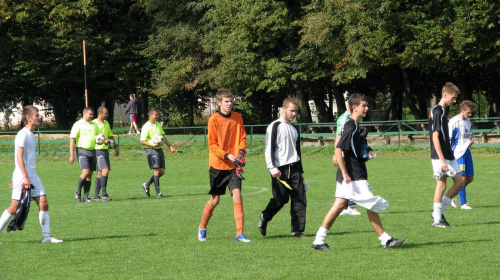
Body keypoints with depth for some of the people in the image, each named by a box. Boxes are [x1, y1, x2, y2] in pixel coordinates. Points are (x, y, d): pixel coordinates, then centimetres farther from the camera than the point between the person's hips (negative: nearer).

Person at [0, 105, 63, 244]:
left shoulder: (31, 135, 15)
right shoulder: (23, 135, -12)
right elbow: (19, 157, -18)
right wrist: (25, 177, -23)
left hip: (32, 175, 8)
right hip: (22, 176, -8)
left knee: (43, 203, 1)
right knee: (15, 207, -5)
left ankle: (46, 236, 4)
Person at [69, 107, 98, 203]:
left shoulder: (94, 125, 15)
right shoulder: (78, 125, -4)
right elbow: (72, 140, -7)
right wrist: (72, 155, -14)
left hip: (93, 151, 6)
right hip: (82, 151, -6)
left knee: (90, 174, 3)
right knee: (85, 172, -18)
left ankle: (86, 197, 7)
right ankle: (78, 192, 1)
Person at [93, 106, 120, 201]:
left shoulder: (106, 123, 17)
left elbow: (110, 136, 26)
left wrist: (115, 147, 19)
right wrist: (103, 141, -25)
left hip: (105, 150, 8)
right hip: (98, 150, -8)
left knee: (100, 173, 8)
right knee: (105, 170, -17)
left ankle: (96, 195, 12)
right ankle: (104, 194, -15)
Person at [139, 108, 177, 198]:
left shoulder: (158, 124, 15)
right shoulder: (146, 127, -8)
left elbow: (163, 137, 25)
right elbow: (142, 141, -12)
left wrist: (170, 146, 17)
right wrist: (152, 145, -24)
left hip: (159, 149, 8)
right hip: (151, 150, -8)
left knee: (162, 171, 5)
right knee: (156, 170, -12)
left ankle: (147, 185, 21)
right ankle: (158, 192, -9)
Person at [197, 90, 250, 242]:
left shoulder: (237, 118, 6)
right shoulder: (214, 120, -6)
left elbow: (242, 138, 10)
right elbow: (212, 144, -7)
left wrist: (241, 152, -10)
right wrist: (227, 156, -18)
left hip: (234, 166, 3)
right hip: (217, 165, -2)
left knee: (237, 195, -12)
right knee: (215, 200, 5)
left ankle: (240, 233, -10)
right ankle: (202, 228, 29)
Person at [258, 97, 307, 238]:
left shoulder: (295, 128, 17)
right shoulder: (275, 127, -5)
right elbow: (269, 149, -9)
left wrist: (301, 172, 25)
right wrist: (272, 168, -18)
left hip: (294, 169, 6)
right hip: (280, 170, -6)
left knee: (300, 199, -3)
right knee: (280, 200, -2)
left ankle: (297, 230, 0)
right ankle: (264, 218, 24)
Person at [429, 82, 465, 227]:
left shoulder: (443, 111, 15)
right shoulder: (437, 112, -14)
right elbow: (435, 137, -19)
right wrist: (442, 160, -22)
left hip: (448, 156, 9)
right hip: (440, 157, -9)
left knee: (459, 182, 7)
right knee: (441, 185, -4)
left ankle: (438, 212, 13)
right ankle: (437, 220, 4)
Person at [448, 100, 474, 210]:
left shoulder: (468, 121, 14)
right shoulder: (454, 122, -10)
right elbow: (448, 139, -9)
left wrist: (471, 141, 3)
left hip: (467, 152, 8)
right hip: (458, 153, -8)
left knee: (470, 178, 7)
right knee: (462, 177, -11)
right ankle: (463, 204, -7)